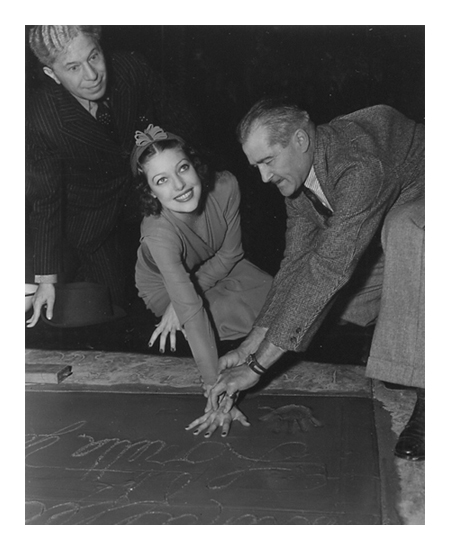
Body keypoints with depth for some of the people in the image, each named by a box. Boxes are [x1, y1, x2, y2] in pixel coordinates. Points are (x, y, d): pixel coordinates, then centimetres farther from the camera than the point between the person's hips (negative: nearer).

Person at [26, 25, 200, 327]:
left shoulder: (132, 68, -23)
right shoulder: (39, 118, -29)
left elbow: (185, 125, -7)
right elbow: (45, 200, -20)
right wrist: (47, 279, -19)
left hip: (146, 196, 3)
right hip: (91, 220, -2)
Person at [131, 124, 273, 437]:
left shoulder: (225, 186, -32)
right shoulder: (159, 234, -42)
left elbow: (230, 254, -17)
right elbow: (192, 311, -46)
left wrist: (182, 303, -25)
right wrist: (215, 390, -48)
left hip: (215, 268, 4)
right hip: (164, 286, -4)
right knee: (257, 318, -22)